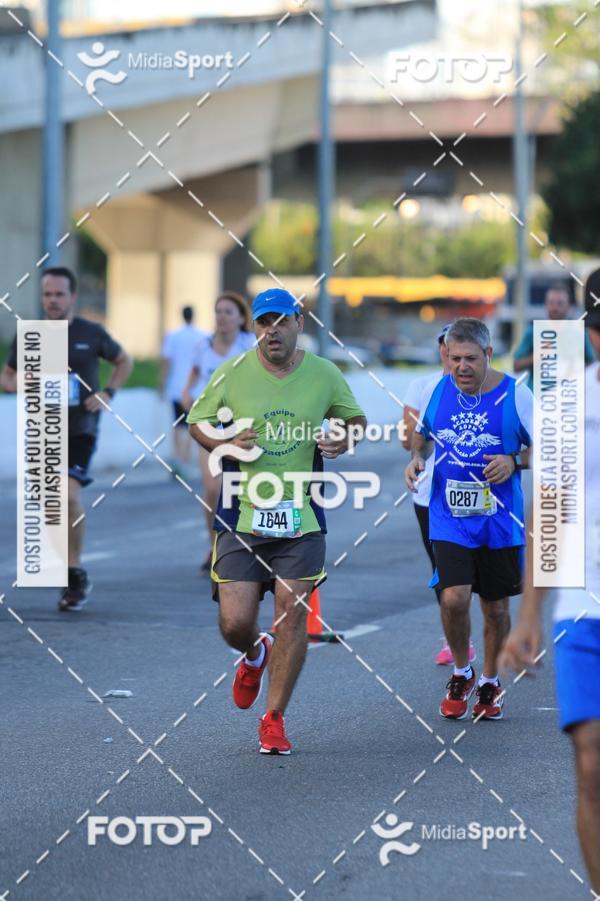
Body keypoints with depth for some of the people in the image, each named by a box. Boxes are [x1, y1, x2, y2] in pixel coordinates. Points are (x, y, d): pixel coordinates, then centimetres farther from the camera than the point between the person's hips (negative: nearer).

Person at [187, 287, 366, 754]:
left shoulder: (325, 375, 2)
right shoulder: (231, 375, -2)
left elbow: (355, 417, 18)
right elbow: (197, 420, 10)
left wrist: (344, 439, -5)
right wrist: (224, 445, -11)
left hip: (302, 518, 0)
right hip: (241, 516, 0)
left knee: (293, 613, -5)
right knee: (235, 623, -4)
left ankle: (274, 719, 10)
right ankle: (255, 657, 35)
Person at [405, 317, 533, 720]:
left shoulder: (516, 395, -8)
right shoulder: (436, 392, 0)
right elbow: (423, 434, 20)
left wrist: (514, 462, -18)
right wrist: (418, 458, -1)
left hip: (499, 520, -1)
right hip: (449, 518, 1)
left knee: (496, 606, 9)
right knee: (454, 598, -15)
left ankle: (490, 682, 31)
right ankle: (461, 673, 11)